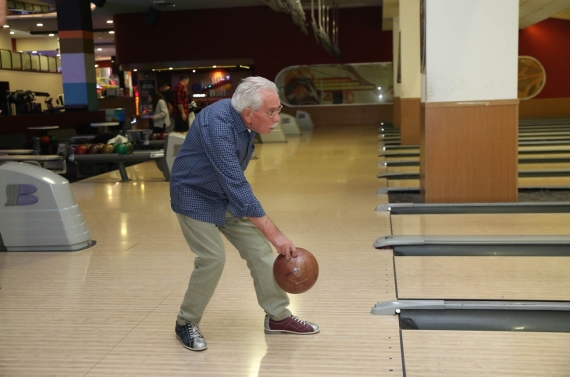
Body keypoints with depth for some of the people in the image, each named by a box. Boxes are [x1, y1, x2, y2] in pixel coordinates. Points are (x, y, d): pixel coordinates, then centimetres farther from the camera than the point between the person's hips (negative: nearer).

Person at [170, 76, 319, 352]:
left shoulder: (245, 120, -8)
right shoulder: (217, 126, -34)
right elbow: (236, 186, -39)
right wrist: (275, 234, -40)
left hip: (227, 195, 8)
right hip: (195, 196, -7)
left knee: (259, 250, 2)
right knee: (212, 259, -12)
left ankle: (278, 316, 15)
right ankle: (186, 324, 10)